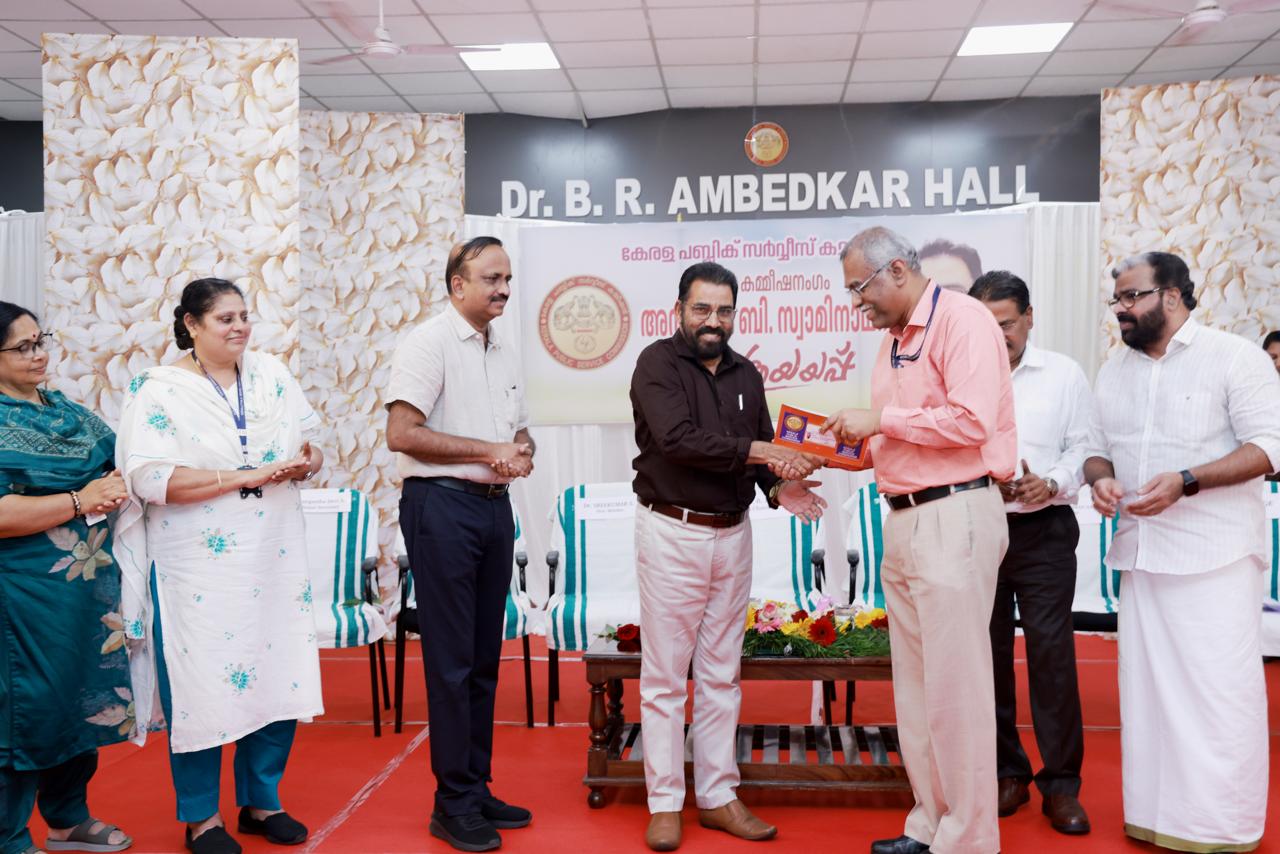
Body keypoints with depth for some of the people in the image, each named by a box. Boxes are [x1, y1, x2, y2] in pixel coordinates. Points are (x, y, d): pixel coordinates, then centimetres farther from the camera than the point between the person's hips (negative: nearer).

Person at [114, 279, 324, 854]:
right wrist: (245, 476, -20)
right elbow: (150, 478, -17)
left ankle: (261, 801, 27)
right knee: (201, 685, 3)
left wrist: (306, 462, -9)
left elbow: (308, 444, 15)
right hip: (199, 570, -4)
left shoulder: (270, 374, 10)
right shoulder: (159, 390, -6)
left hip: (274, 559, 5)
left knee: (279, 677, 8)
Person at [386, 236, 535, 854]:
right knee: (452, 660, -2)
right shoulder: (429, 342, -8)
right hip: (442, 505, -8)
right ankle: (454, 803, 9)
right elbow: (401, 433, -18)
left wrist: (522, 452, -1)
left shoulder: (505, 353, 16)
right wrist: (489, 450, -16)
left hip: (494, 505, 8)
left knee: (484, 658, 13)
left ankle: (478, 788, 24)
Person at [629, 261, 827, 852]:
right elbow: (676, 438, -21)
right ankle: (665, 802, 13)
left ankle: (718, 796, 22)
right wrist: (756, 451, -22)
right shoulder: (657, 364, -7)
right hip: (671, 532, -5)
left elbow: (762, 454, 13)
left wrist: (779, 487, -8)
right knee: (665, 675, 2)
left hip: (732, 534, 6)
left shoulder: (746, 375, 11)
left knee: (721, 674, 12)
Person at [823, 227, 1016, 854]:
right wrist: (852, 444, 7)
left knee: (954, 685, -3)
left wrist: (880, 419, -13)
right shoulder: (894, 338, 18)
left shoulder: (962, 320, -9)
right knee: (915, 683, 13)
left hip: (954, 516, -9)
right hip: (904, 519, 9)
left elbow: (972, 420, -20)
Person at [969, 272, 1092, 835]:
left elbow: (1082, 447, 3)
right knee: (989, 652, 8)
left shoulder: (1064, 375, 4)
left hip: (1045, 532, -1)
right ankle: (1006, 772, 22)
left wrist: (1052, 483, -15)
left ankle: (1060, 784, 7)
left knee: (1052, 651, -5)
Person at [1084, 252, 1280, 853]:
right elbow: (1097, 447, 18)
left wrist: (1185, 481, -23)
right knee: (1146, 686, 9)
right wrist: (1100, 479, -5)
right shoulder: (1114, 372, 14)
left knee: (1219, 690, -4)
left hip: (1215, 556, -6)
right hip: (1140, 553, 6)